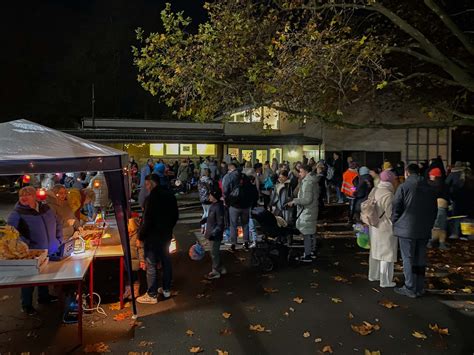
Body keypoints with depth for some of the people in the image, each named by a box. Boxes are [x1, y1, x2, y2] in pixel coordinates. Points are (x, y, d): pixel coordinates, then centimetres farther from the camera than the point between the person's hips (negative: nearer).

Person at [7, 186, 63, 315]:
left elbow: (58, 224, 14)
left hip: (50, 252, 5)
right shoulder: (16, 214, -12)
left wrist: (58, 240, 7)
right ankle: (26, 305, 27)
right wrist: (27, 247, -24)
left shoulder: (45, 208, 4)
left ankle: (44, 297, 42)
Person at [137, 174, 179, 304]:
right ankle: (166, 289, 28)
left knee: (151, 265, 2)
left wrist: (140, 236, -11)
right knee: (166, 262, 16)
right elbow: (175, 215, 11)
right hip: (166, 235, 8)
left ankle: (152, 295, 10)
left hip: (153, 236, -8)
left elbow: (147, 220, -22)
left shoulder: (152, 197, -21)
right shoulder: (170, 195, 4)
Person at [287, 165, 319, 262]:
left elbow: (307, 199, -25)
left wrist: (294, 201, -18)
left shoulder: (307, 183, -20)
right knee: (311, 232, 18)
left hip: (307, 212, -10)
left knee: (307, 233, -3)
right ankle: (311, 251, 30)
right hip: (312, 210, 10)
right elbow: (316, 195, 20)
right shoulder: (313, 181, 11)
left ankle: (307, 255, 3)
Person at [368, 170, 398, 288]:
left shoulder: (374, 191, 1)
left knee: (375, 251, 20)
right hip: (386, 228, -8)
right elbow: (390, 214, -21)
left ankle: (373, 275, 35)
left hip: (374, 226, 8)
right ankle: (385, 281, 15)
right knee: (386, 253, 5)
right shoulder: (388, 194, -23)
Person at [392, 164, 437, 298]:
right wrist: (429, 225, 19)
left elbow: (396, 208, -10)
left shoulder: (403, 187, -10)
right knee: (420, 259, 13)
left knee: (408, 259, 2)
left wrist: (395, 223, 3)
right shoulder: (430, 189, 8)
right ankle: (419, 288, 21)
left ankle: (410, 289, 7)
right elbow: (434, 210, 12)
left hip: (406, 230, -5)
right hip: (424, 231, 5)